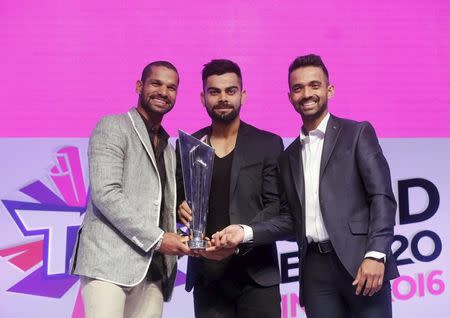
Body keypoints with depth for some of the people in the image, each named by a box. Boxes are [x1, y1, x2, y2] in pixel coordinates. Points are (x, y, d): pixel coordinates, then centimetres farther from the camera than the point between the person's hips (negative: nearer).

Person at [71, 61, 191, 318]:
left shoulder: (168, 149, 25)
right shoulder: (112, 127, 2)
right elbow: (105, 193, -11)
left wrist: (175, 240, 2)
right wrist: (156, 238, -13)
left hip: (153, 270, 7)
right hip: (110, 261, -6)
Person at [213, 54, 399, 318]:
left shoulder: (357, 133, 3)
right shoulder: (289, 155, 17)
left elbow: (382, 197, -5)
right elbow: (290, 218, 15)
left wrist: (376, 254, -18)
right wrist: (246, 232, -1)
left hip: (359, 261, -4)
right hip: (315, 269, 4)